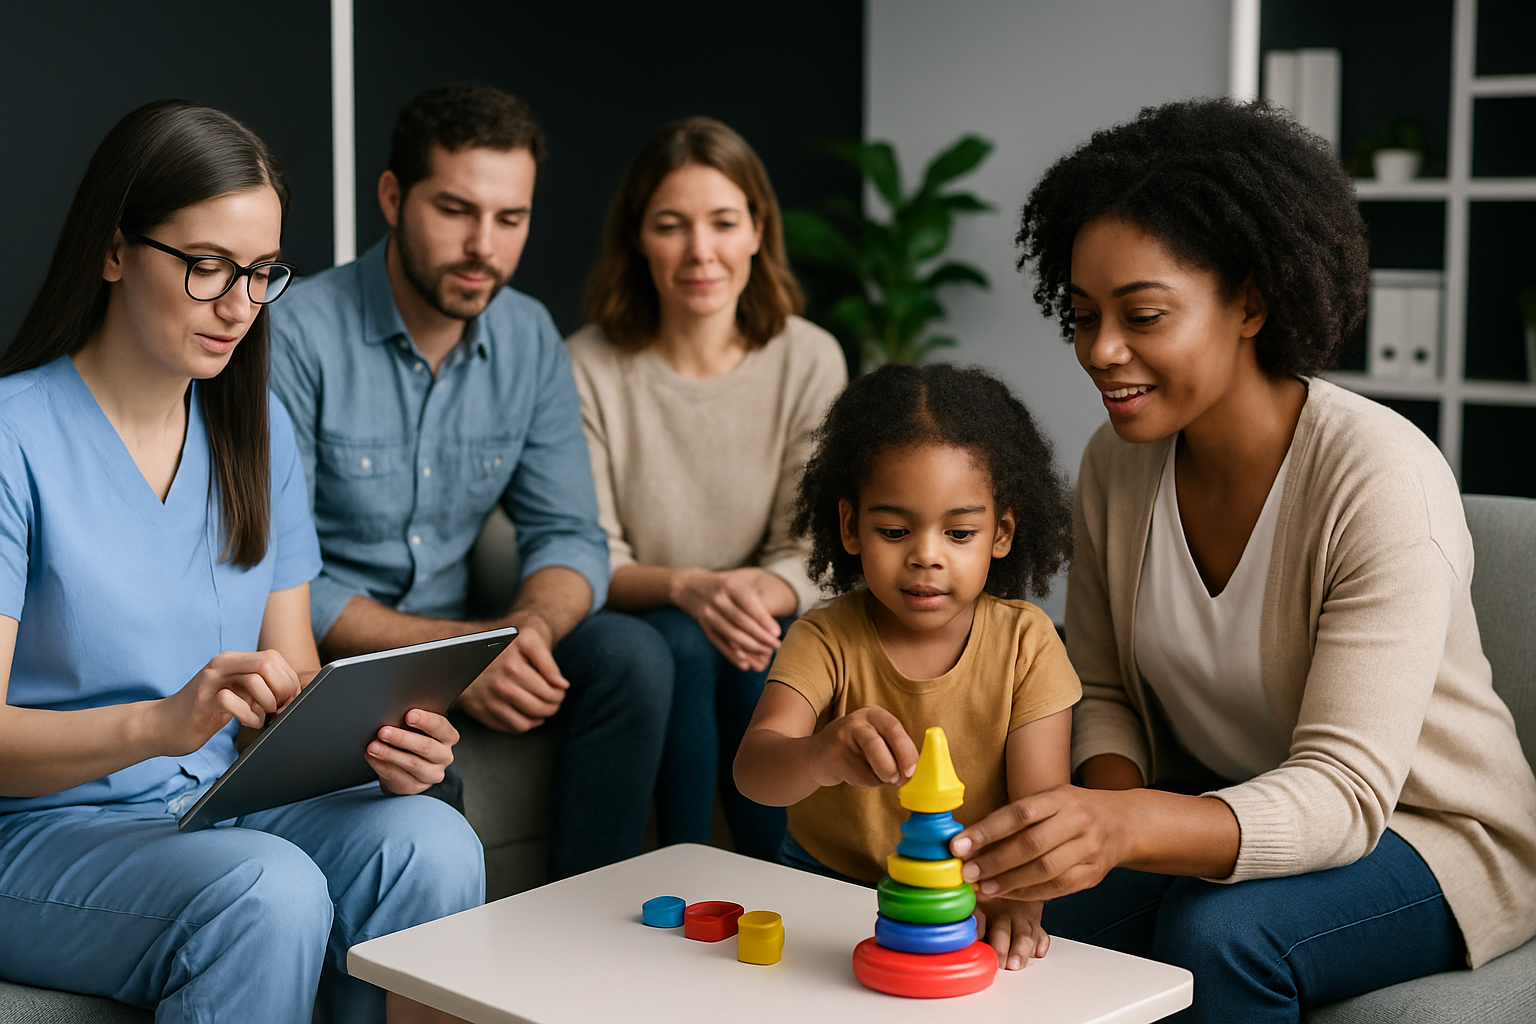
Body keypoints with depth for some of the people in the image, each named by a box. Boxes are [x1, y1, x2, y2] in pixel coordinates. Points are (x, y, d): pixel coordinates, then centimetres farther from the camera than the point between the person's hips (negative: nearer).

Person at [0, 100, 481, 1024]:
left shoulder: (259, 429, 9)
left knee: (431, 841, -23)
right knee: (268, 889, -34)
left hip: (216, 809, 6)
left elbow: (293, 680, 8)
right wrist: (161, 722, -36)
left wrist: (379, 739, -15)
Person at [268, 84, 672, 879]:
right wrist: (454, 647, -28)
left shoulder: (530, 340, 3)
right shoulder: (296, 335, -16)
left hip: (453, 635, 5)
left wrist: (529, 627, -22)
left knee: (631, 655, -18)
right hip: (324, 655, -5)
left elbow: (568, 535, 2)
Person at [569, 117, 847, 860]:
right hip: (631, 627, -1)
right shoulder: (587, 367, -9)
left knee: (760, 655, -30)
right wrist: (687, 588, -30)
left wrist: (763, 593, -28)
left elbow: (810, 553, -4)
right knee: (681, 644, -31)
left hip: (761, 626, 1)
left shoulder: (809, 361, -4)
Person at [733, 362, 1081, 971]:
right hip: (828, 886, 0)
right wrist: (819, 758, -49)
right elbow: (752, 767, -25)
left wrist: (1015, 899, -35)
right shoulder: (826, 640, -9)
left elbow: (1039, 803, -13)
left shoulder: (1024, 642, -6)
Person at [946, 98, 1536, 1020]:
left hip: (1427, 834, -4)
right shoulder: (1117, 462, -5)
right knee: (1049, 913, -24)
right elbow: (1105, 690, 6)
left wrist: (1125, 827, -48)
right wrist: (1109, 798, -18)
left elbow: (1343, 792, -31)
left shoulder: (1384, 478, -25)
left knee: (1217, 932, -34)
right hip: (1227, 812, 5)